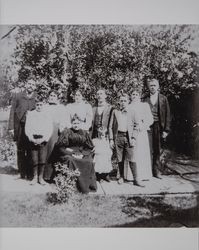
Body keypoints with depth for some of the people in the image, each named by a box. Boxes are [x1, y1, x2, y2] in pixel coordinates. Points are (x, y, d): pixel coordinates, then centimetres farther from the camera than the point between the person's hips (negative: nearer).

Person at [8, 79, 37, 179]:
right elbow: (12, 112, 7)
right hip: (20, 127, 1)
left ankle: (30, 173, 8)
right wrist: (11, 127, -1)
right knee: (21, 150, 5)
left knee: (31, 151, -2)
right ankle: (22, 173, 15)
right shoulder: (18, 96, 8)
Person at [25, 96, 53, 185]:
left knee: (43, 159, -4)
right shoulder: (30, 114, 7)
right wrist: (32, 139, -8)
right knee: (34, 159, -2)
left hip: (43, 139, 0)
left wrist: (43, 139, -9)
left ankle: (41, 177, 9)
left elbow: (50, 129, 3)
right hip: (33, 139, 0)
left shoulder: (47, 116, 7)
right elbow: (27, 128, 4)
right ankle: (35, 177, 12)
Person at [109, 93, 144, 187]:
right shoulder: (115, 112, 11)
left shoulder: (132, 112, 8)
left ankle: (136, 179, 1)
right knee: (120, 159, 7)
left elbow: (136, 126, 6)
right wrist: (111, 139, 4)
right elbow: (111, 126, 11)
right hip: (118, 137, 2)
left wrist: (133, 138, -3)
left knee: (132, 159, -4)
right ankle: (121, 177, 21)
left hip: (129, 137, -1)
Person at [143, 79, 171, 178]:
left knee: (157, 150, 5)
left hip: (158, 126, 0)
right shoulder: (145, 99, 7)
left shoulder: (163, 98, 6)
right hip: (147, 126, 0)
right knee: (149, 150, -2)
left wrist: (166, 130, -2)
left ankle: (156, 171, 16)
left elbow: (167, 115, 5)